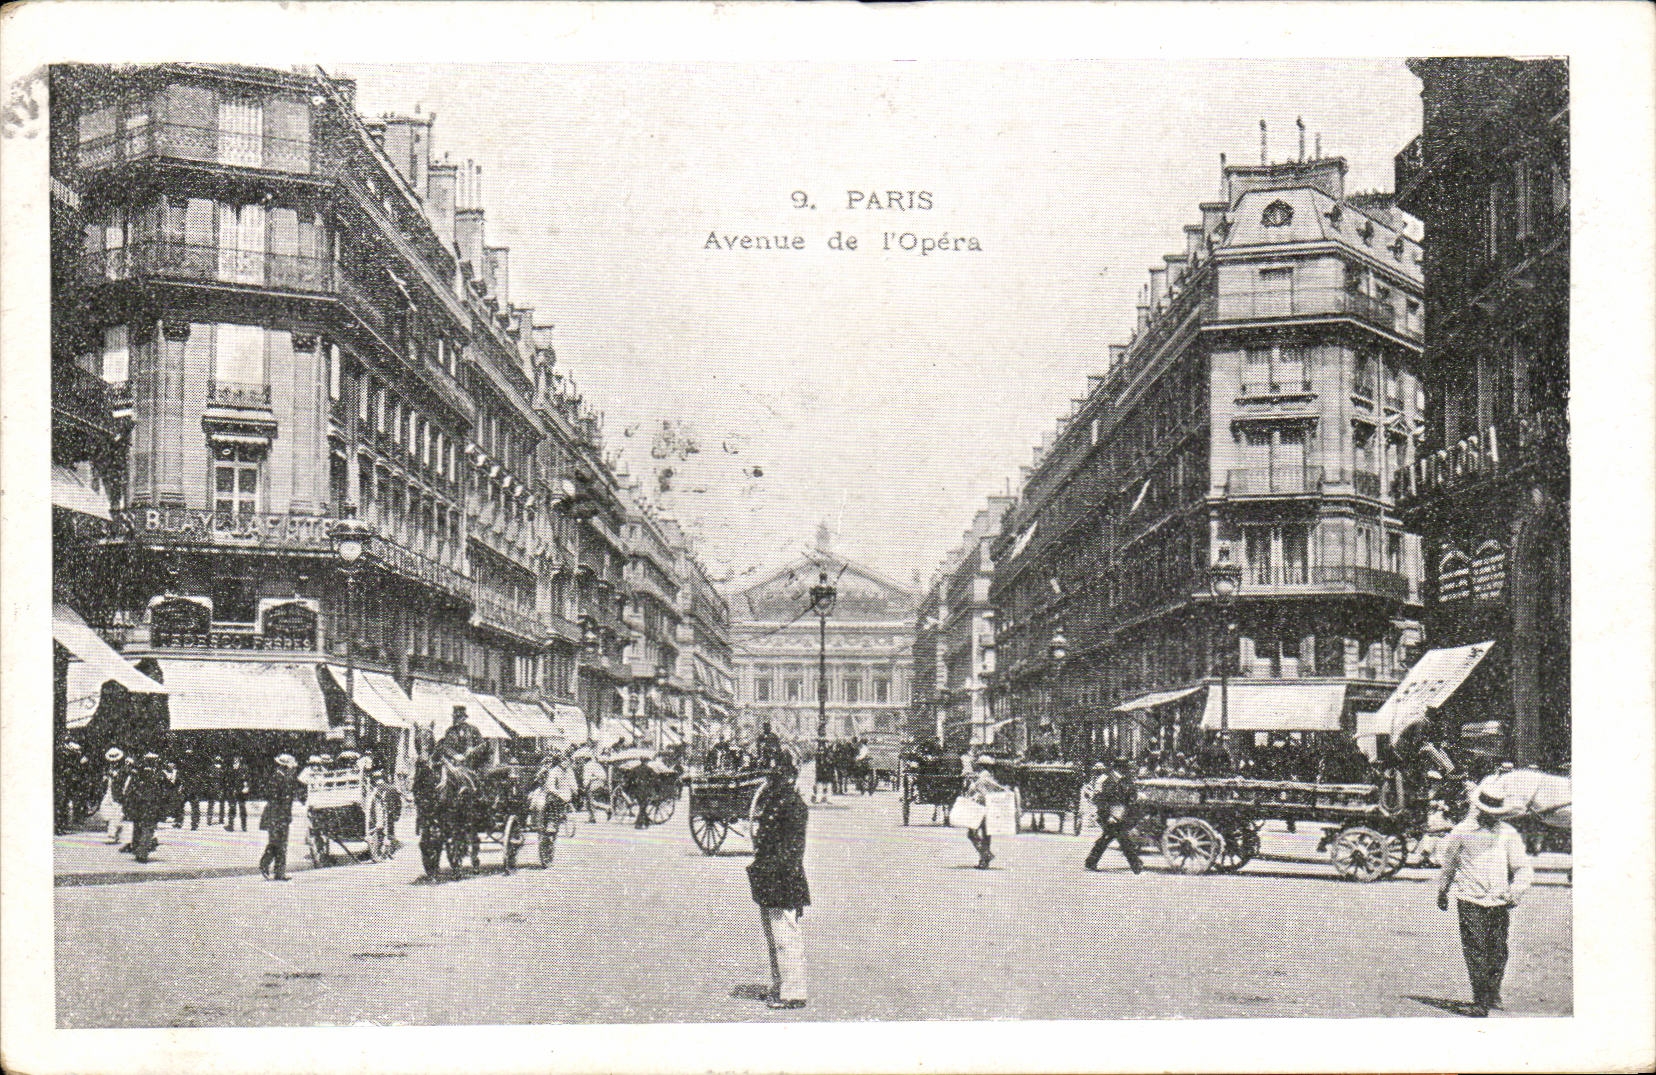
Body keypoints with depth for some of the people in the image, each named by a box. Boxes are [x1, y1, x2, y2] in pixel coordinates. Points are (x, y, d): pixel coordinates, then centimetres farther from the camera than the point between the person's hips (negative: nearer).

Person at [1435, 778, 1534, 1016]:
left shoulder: (1508, 834, 6)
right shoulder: (1462, 831, 2)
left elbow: (1524, 868, 7)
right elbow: (1447, 862, 15)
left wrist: (1515, 891, -10)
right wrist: (1442, 892, 23)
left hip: (1500, 902, 2)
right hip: (1470, 901, -2)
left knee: (1498, 952, 3)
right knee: (1475, 951, -6)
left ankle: (1494, 994, 24)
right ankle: (1480, 1000, 0)